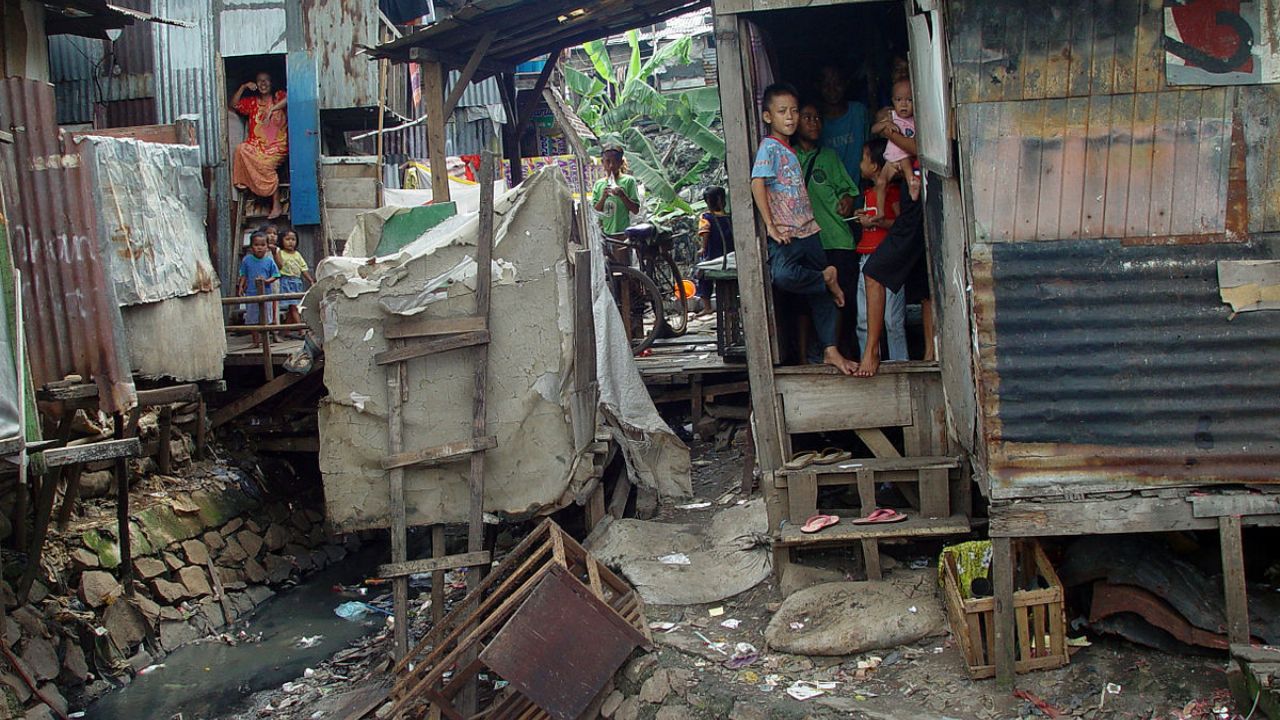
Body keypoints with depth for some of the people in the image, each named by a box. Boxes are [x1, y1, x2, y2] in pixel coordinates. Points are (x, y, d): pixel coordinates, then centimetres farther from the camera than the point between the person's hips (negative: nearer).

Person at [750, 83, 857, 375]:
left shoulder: (790, 150, 19)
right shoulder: (769, 147, -6)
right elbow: (757, 183, -19)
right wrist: (770, 225, -21)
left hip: (809, 230, 8)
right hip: (786, 235, -8)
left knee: (821, 293, 7)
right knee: (784, 276, -35)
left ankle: (831, 350, 13)